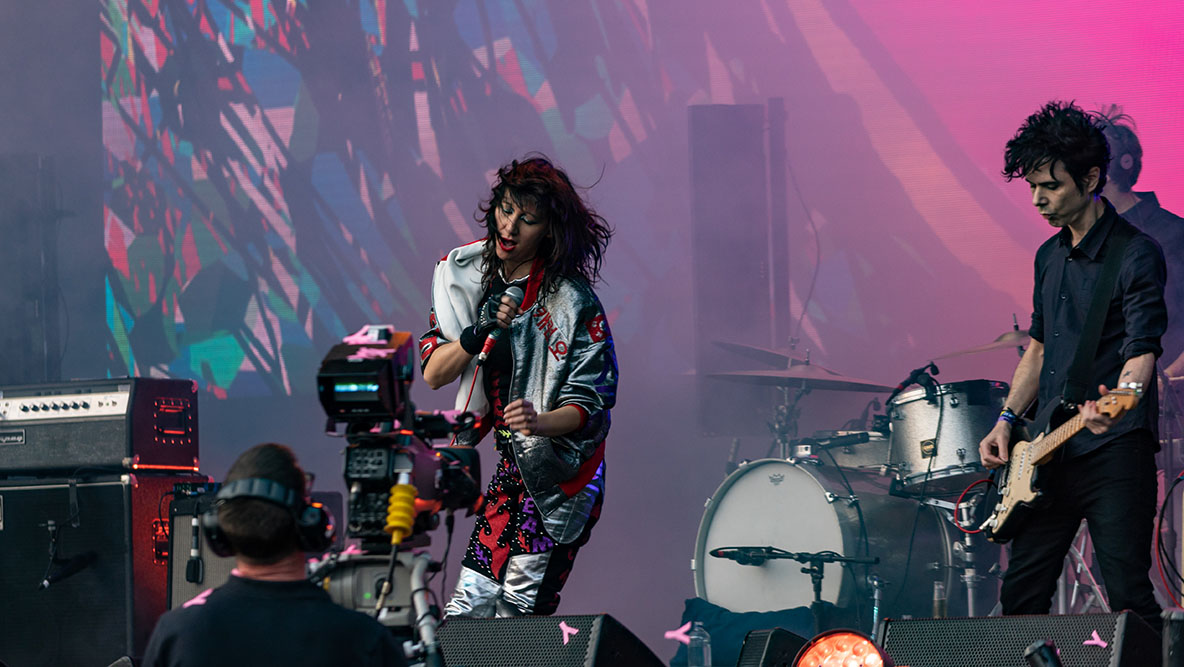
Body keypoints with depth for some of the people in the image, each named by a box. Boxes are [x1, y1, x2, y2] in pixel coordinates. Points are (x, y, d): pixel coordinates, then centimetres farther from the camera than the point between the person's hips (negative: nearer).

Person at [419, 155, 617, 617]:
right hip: (507, 467, 5)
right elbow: (432, 374, 1)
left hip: (559, 477, -5)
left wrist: (539, 423, -35)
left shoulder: (573, 302, -14)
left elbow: (588, 405, -15)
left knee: (518, 617, -12)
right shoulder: (464, 275, 2)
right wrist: (473, 338, -18)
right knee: (464, 614, 0)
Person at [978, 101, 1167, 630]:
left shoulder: (1135, 254, -8)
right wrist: (1007, 420, 13)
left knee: (1129, 597, -13)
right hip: (1051, 456, 8)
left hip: (1115, 450, -8)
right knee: (1021, 596, 8)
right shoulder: (1050, 257, 16)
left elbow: (1142, 348, -18)